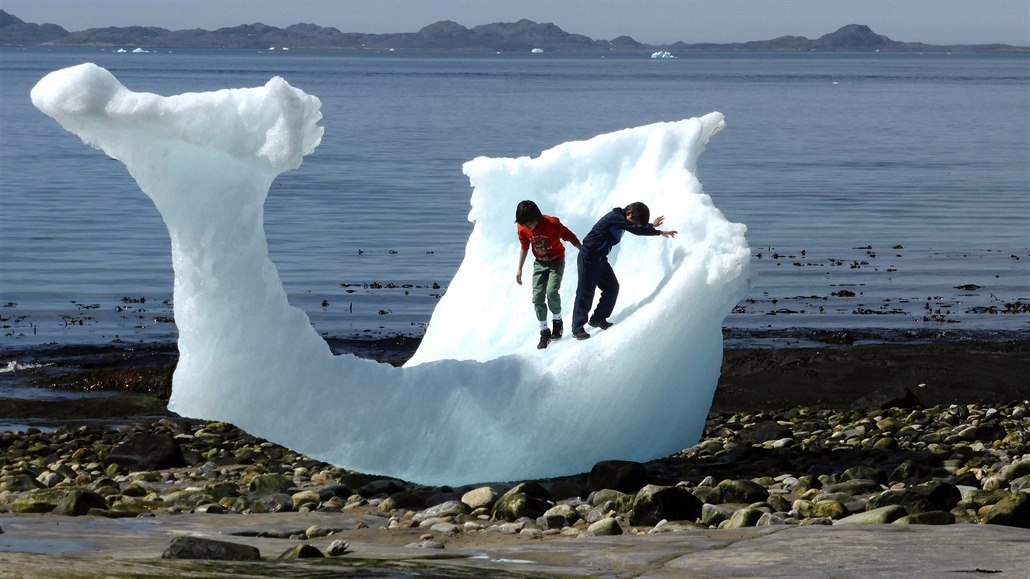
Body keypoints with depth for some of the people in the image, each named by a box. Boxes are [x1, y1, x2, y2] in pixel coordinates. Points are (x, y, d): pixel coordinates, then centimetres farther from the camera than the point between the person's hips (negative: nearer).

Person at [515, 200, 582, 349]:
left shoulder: (552, 223, -26)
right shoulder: (522, 229, -13)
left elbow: (570, 237, -16)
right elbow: (524, 248, 4)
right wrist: (519, 269, 6)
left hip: (556, 262, -4)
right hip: (540, 264, 4)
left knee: (551, 291, -23)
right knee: (537, 297, -8)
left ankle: (557, 322, 2)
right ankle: (544, 333, 2)